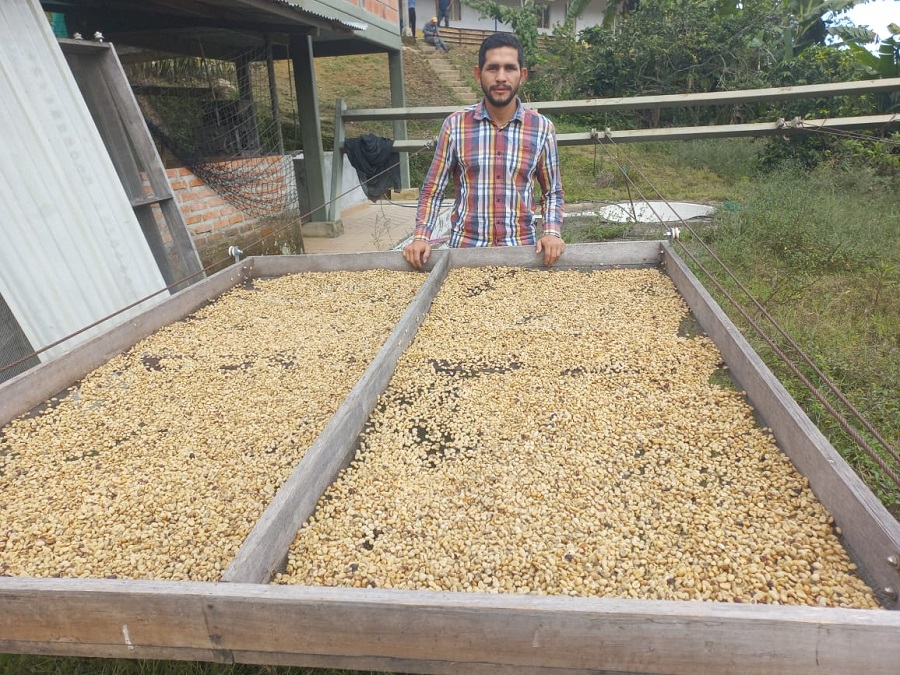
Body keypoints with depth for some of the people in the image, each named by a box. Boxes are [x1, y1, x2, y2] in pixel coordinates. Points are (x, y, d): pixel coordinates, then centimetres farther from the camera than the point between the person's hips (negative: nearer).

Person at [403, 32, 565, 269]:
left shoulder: (542, 128, 0)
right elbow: (432, 191, 2)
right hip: (465, 248, 0)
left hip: (521, 249, 1)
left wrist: (552, 233, -10)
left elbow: (553, 193, 7)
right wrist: (421, 237, -11)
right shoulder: (455, 125, -2)